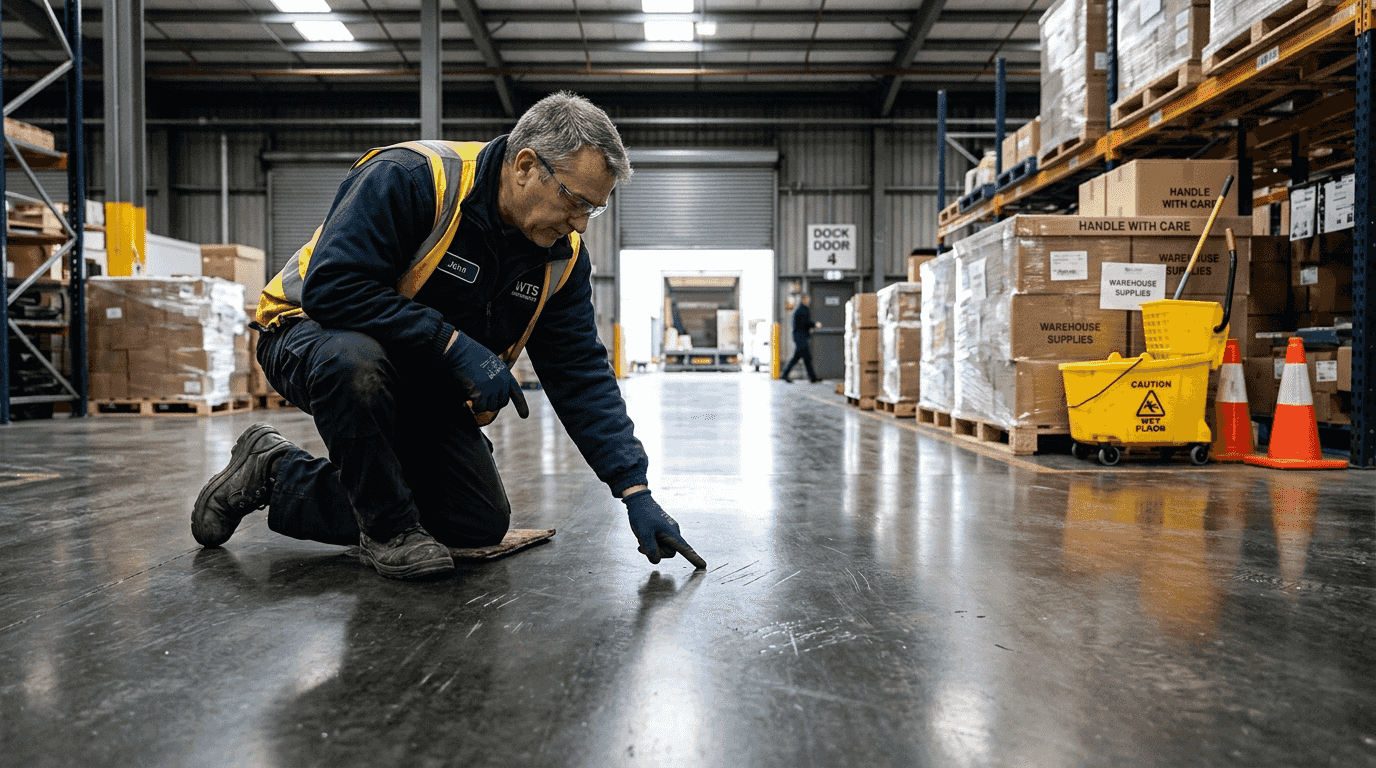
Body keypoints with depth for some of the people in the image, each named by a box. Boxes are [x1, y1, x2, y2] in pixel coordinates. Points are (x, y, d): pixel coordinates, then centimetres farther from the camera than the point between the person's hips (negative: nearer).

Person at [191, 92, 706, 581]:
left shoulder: (562, 254, -8)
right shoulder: (409, 177, -27)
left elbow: (583, 374, -9)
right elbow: (331, 287, -33)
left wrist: (635, 491, -16)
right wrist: (455, 343, -34)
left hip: (422, 386, 6)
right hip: (312, 334, -6)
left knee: (482, 527, 1)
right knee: (354, 358, -42)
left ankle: (278, 478, 14)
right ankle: (388, 527, -14)